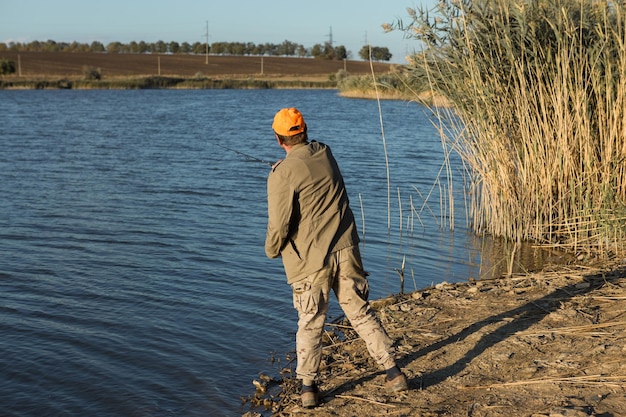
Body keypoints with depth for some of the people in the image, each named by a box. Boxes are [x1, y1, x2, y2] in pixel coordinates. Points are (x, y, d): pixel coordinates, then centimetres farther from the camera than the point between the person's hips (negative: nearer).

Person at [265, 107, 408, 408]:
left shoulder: (283, 174, -14)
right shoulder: (325, 154, 3)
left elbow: (279, 226, -14)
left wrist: (272, 249, 5)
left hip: (310, 260, -4)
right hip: (346, 253, 5)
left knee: (310, 324, 8)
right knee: (361, 314, 14)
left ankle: (308, 388, 12)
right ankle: (393, 372, 17)